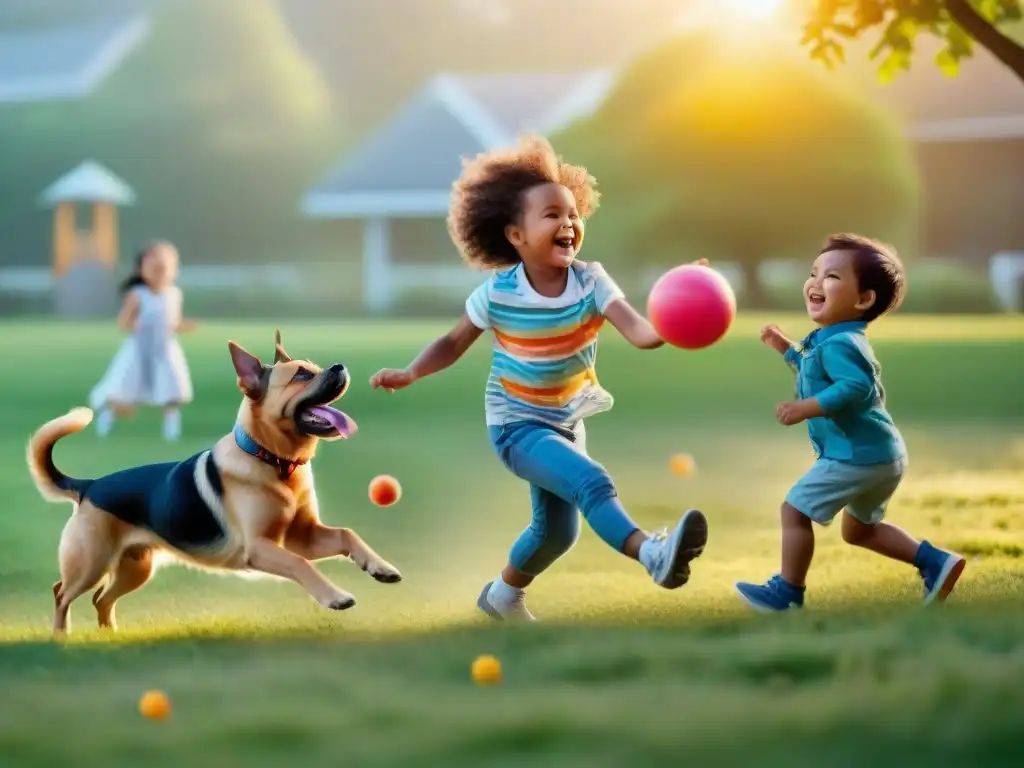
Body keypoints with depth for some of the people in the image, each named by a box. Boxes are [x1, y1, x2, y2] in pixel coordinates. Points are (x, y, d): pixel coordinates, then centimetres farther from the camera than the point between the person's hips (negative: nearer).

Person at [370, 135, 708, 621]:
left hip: (567, 421, 5)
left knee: (558, 529, 21)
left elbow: (641, 333, -29)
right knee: (592, 482, -32)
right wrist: (410, 374, -15)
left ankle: (502, 595, 45)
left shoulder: (591, 282, -16)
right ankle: (653, 553, -49)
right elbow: (455, 342, -3)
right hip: (518, 425, -5)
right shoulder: (497, 293, -20)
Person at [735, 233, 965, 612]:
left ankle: (787, 592, 8)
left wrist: (806, 409, -35)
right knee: (858, 530, 26)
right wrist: (786, 349, 28)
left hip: (855, 456, -11)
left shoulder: (838, 344, -20)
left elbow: (856, 386, -36)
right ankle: (936, 562, 22)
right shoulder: (841, 340, 14)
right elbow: (819, 374, 33)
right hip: (880, 454, 11)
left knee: (794, 510, -1)